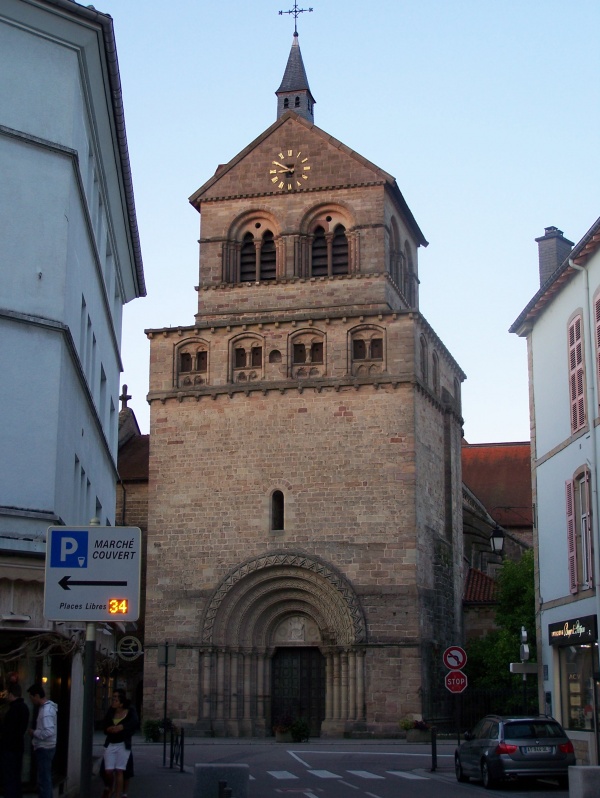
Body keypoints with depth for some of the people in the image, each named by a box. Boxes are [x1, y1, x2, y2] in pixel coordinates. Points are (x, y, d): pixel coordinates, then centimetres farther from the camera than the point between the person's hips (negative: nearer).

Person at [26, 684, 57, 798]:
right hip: (44, 747, 10)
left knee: (44, 780, -5)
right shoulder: (46, 707, 10)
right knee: (45, 778, 17)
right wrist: (36, 732, 6)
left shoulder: (46, 710, -22)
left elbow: (49, 732, -30)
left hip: (45, 748, -10)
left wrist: (34, 733, -17)